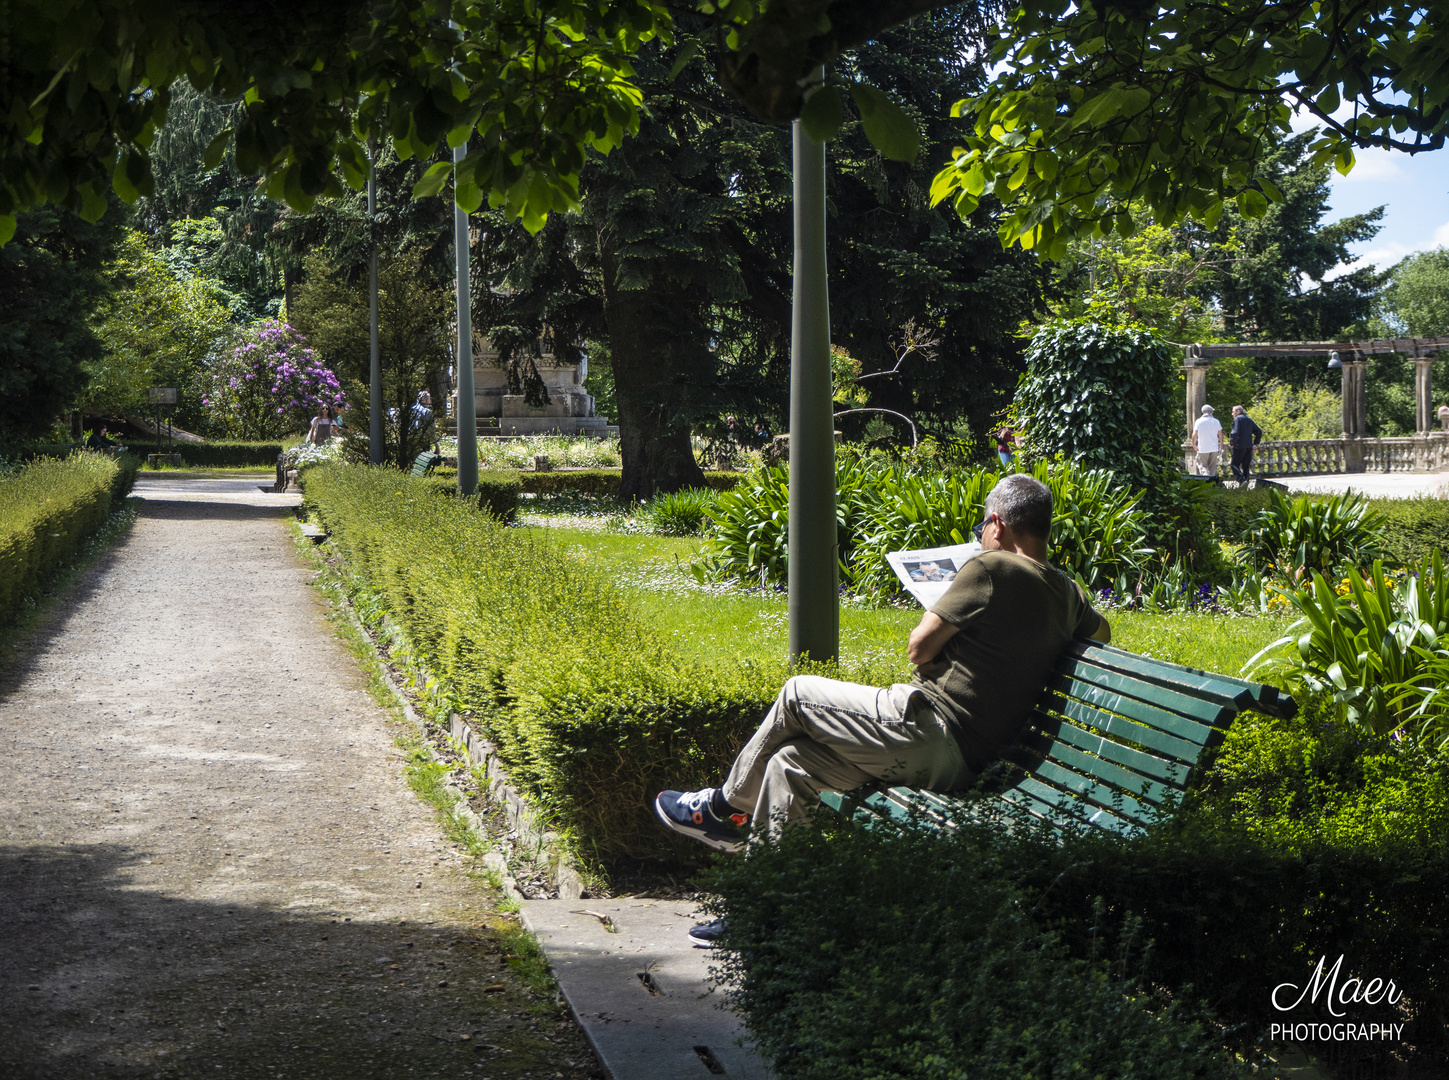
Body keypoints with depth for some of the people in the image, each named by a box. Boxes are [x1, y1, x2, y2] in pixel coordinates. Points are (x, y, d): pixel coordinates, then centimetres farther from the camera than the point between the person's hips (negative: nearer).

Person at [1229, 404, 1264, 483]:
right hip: (1249, 447, 7)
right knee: (1246, 466, 11)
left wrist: (1231, 443, -8)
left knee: (1235, 465, -4)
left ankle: (1242, 480, -23)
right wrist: (1255, 443, 19)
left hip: (1239, 447, -7)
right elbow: (1259, 432, 20)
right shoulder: (1249, 420, 17)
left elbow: (1235, 432, -20)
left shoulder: (1237, 419, -7)